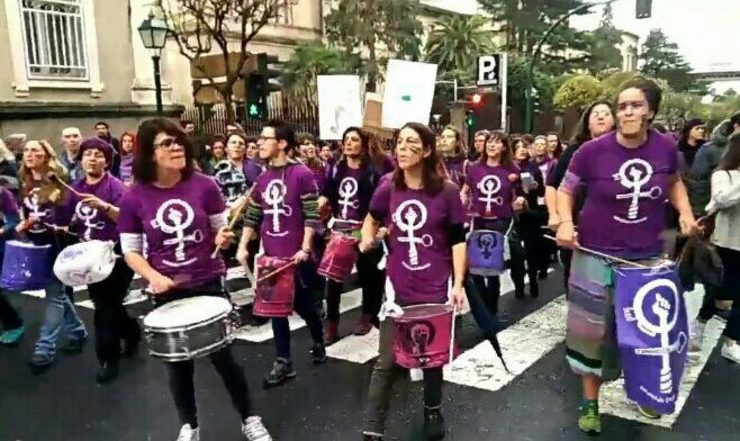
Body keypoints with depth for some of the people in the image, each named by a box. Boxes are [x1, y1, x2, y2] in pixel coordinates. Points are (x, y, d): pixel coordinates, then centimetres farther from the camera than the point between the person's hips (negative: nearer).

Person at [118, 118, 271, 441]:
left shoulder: (204, 186, -8)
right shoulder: (133, 199, -8)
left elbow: (222, 227, 5)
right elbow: (130, 250, -1)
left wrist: (221, 238, -18)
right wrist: (153, 276, -17)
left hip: (209, 284, -1)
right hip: (167, 292, 1)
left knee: (222, 355, 7)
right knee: (177, 363, 14)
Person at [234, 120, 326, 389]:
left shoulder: (301, 174, -10)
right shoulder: (263, 177, 9)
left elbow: (312, 214, -13)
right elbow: (253, 215, 13)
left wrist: (305, 248, -17)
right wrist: (243, 246, 7)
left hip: (296, 256, -6)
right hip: (271, 255, 6)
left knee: (302, 305, 7)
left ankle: (318, 343, 35)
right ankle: (283, 363, 18)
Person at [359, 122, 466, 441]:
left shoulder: (447, 192, -8)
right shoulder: (388, 189, -2)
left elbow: (457, 240, -3)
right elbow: (373, 218, 18)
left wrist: (458, 284, -8)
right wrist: (368, 238, -1)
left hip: (434, 290, -1)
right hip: (396, 289, 1)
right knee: (386, 363, 3)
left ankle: (433, 412, 41)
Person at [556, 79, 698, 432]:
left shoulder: (666, 148, -6)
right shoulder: (592, 151, -15)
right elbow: (566, 190, -2)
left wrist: (685, 211, 0)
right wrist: (565, 221, -19)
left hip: (649, 257, 3)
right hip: (597, 257, -3)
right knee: (594, 329, 7)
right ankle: (590, 402, 26)